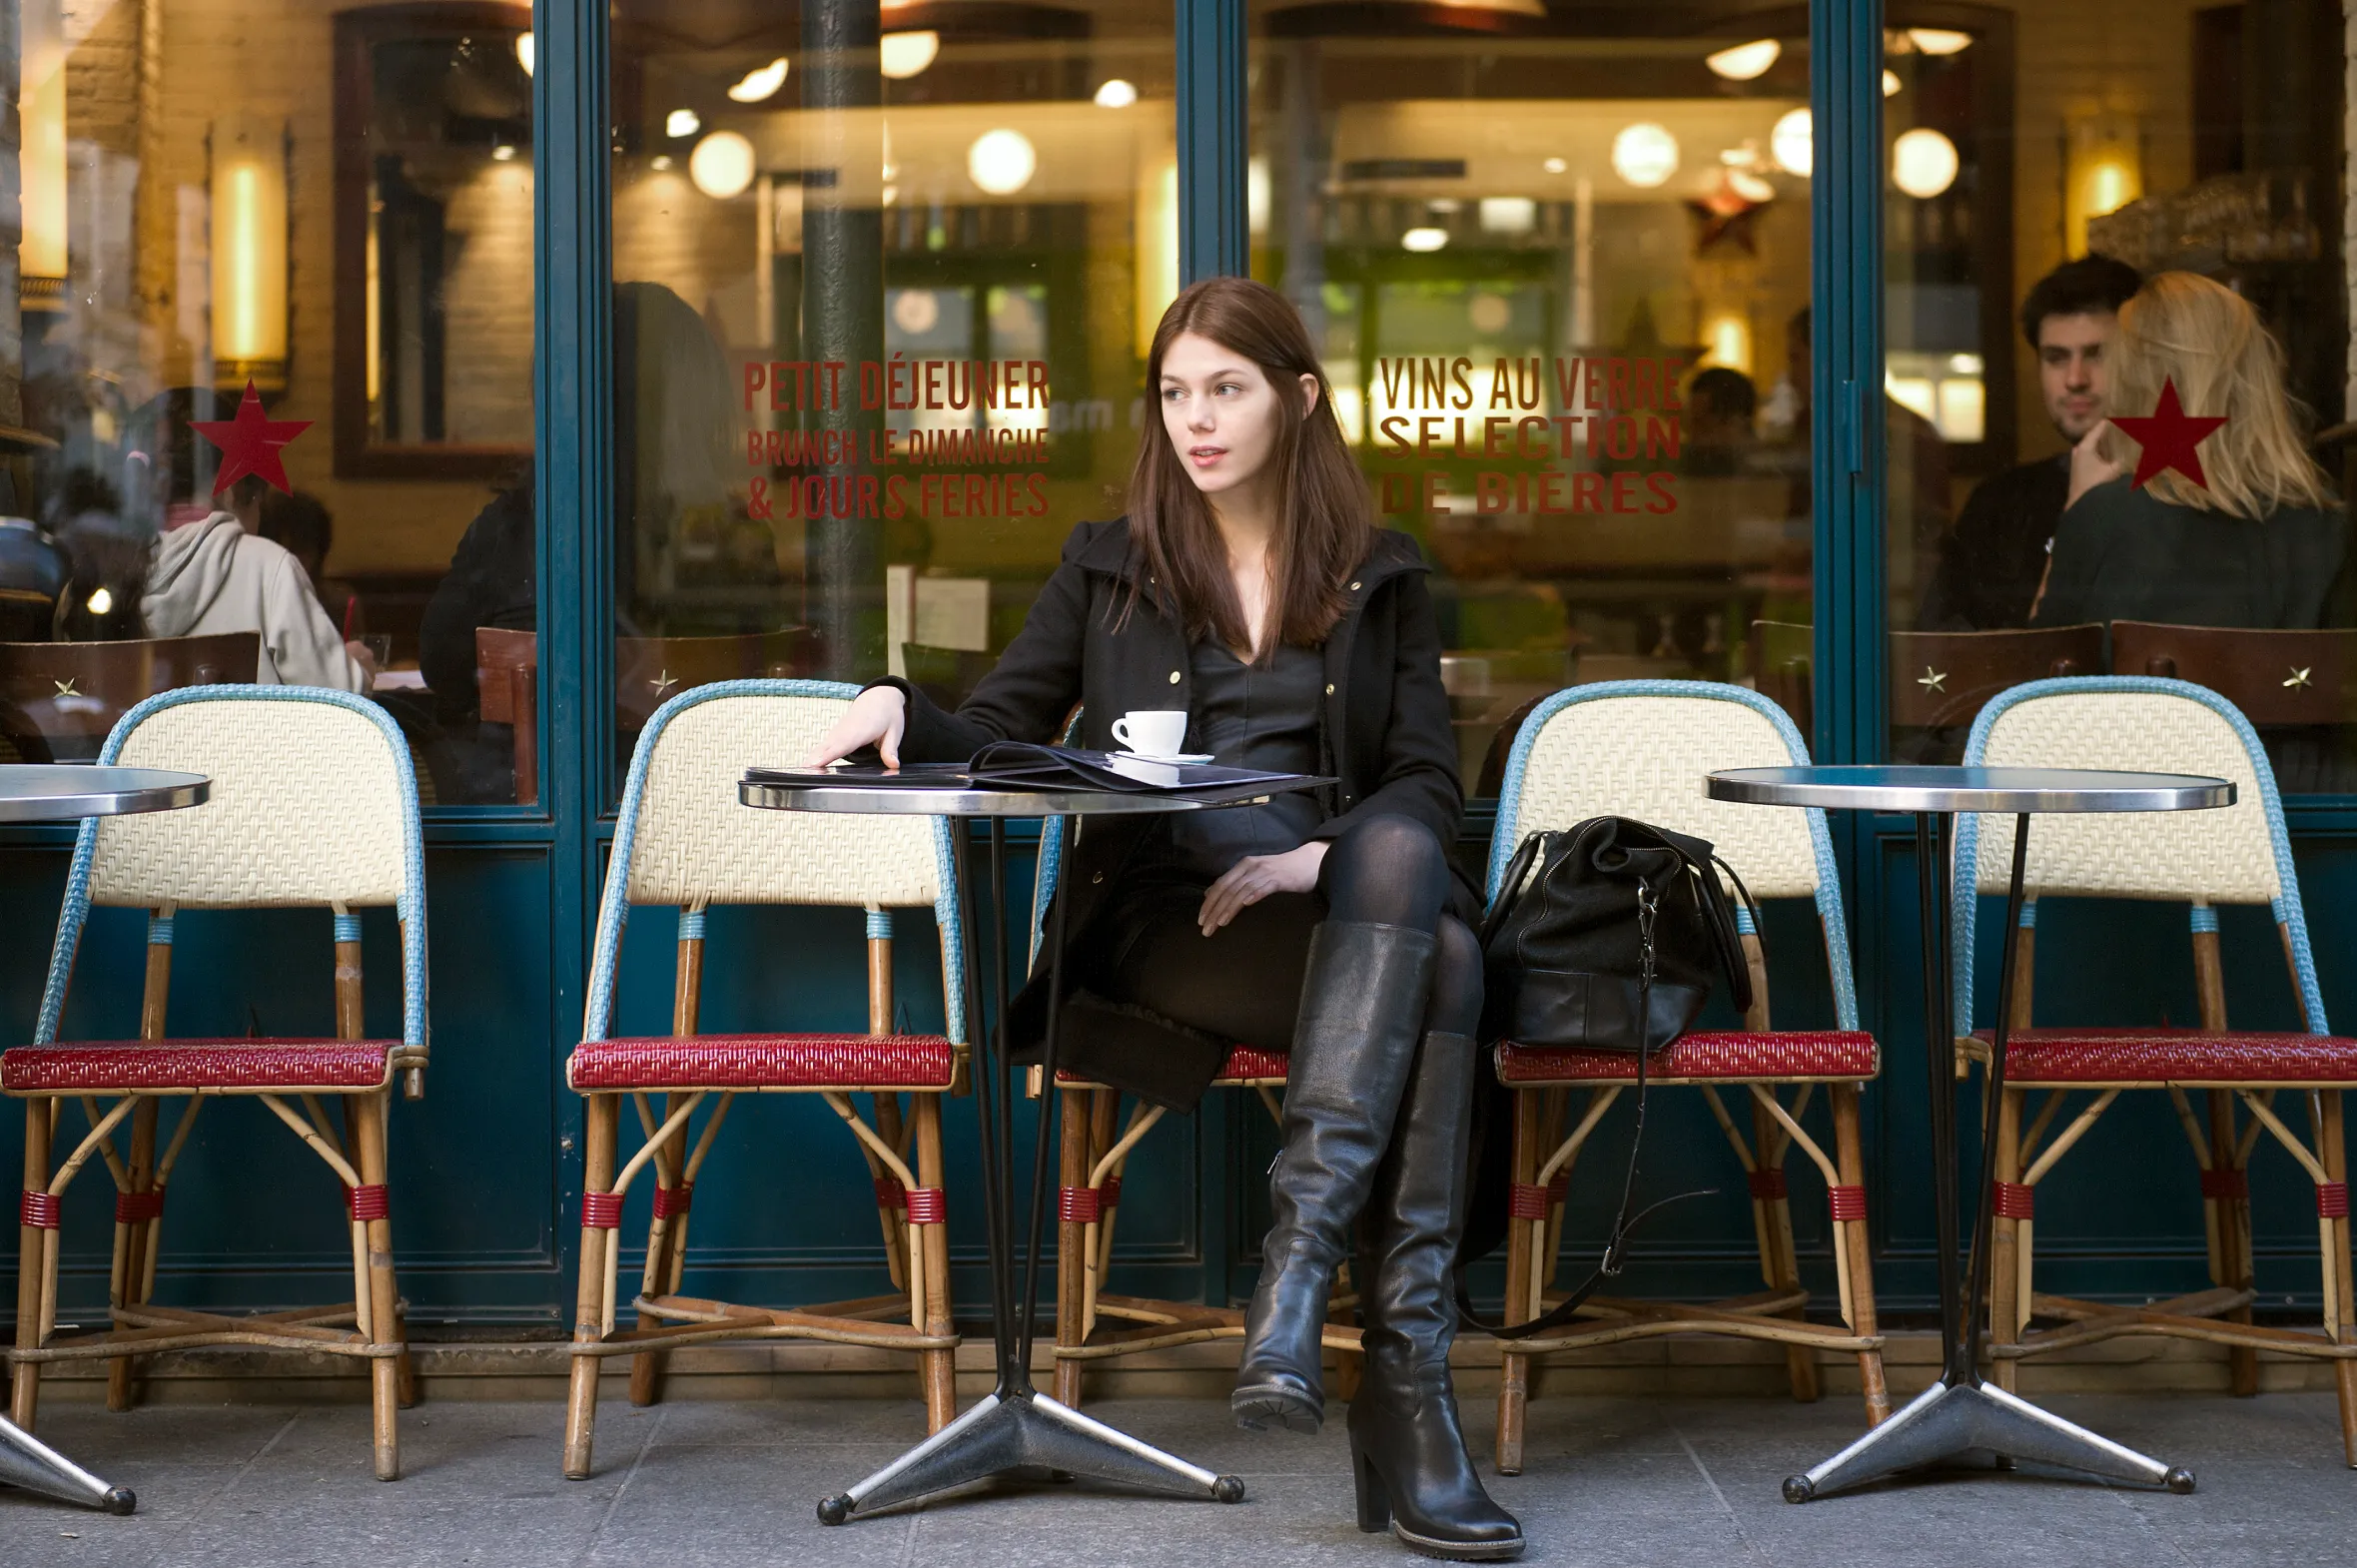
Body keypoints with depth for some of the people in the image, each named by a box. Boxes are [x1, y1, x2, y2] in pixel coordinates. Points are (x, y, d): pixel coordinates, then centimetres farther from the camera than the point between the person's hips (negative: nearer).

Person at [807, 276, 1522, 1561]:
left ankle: (1298, 1260, -44)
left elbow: (1428, 785, 8)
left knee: (1405, 864, -37)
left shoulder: (1379, 580, 20)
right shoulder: (1108, 569, 21)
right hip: (1160, 914, -2)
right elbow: (998, 737, 14)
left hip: (1345, 892, 2)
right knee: (1434, 960, -34)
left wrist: (1318, 859, -14)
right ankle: (1404, 1394, -41)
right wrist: (896, 709, -10)